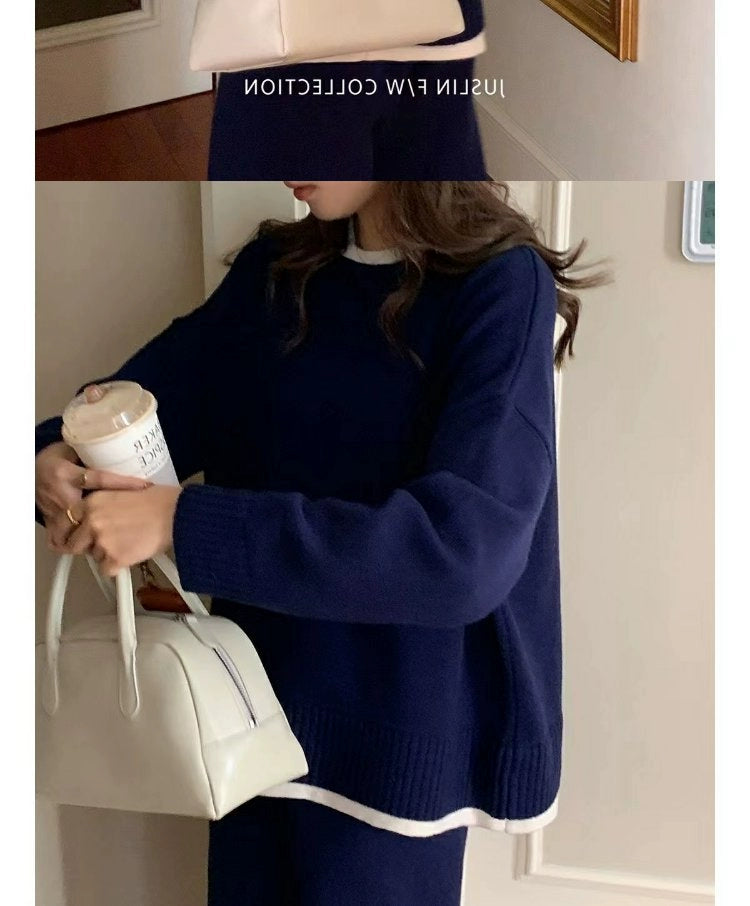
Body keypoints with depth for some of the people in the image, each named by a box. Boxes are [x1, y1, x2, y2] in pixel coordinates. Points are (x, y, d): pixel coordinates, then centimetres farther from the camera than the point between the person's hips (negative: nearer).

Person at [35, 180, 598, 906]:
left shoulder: (502, 287, -15)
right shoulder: (273, 273, 4)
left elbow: (464, 550, -27)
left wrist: (183, 523, -30)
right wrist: (58, 457, -18)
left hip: (398, 729, -5)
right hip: (259, 713, 5)